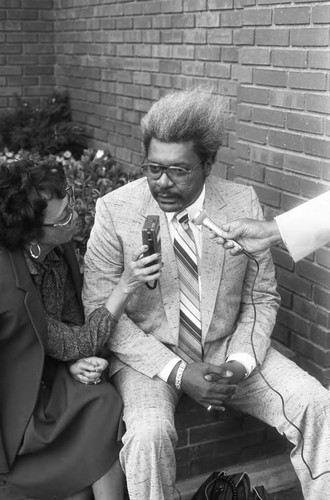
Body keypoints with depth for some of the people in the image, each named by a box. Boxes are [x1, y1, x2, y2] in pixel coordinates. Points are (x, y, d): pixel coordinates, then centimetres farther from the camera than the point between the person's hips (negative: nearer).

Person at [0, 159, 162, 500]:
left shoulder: (59, 250, -9)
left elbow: (72, 326, 3)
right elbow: (80, 346, -23)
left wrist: (77, 362, -17)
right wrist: (126, 285, -27)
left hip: (46, 373, 6)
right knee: (101, 408, -20)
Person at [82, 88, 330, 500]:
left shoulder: (243, 204, -5)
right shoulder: (114, 210, -12)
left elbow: (261, 299, 4)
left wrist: (240, 362, -14)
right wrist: (177, 371, -19)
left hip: (227, 349, 3)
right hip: (149, 353, -2)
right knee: (149, 432, -31)